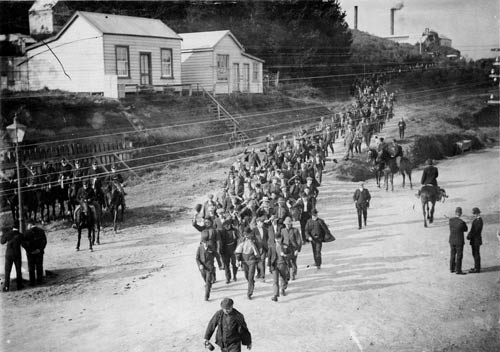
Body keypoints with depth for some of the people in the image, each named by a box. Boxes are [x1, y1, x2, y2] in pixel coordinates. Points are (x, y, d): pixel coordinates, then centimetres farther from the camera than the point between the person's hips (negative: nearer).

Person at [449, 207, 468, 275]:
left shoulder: (451, 220, -7)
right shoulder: (462, 222, -23)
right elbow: (465, 229, -2)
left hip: (452, 241, 6)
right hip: (459, 242, -6)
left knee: (452, 255, 17)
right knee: (459, 256, 5)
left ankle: (452, 269, 26)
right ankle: (458, 271, 10)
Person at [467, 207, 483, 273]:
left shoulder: (479, 221, -17)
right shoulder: (476, 219, 12)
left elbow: (476, 231, -20)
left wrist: (470, 236, -13)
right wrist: (469, 235, 1)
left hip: (476, 240, -9)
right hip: (474, 240, 9)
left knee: (476, 254, -5)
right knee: (475, 254, 15)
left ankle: (477, 269, 0)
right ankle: (477, 267, 22)